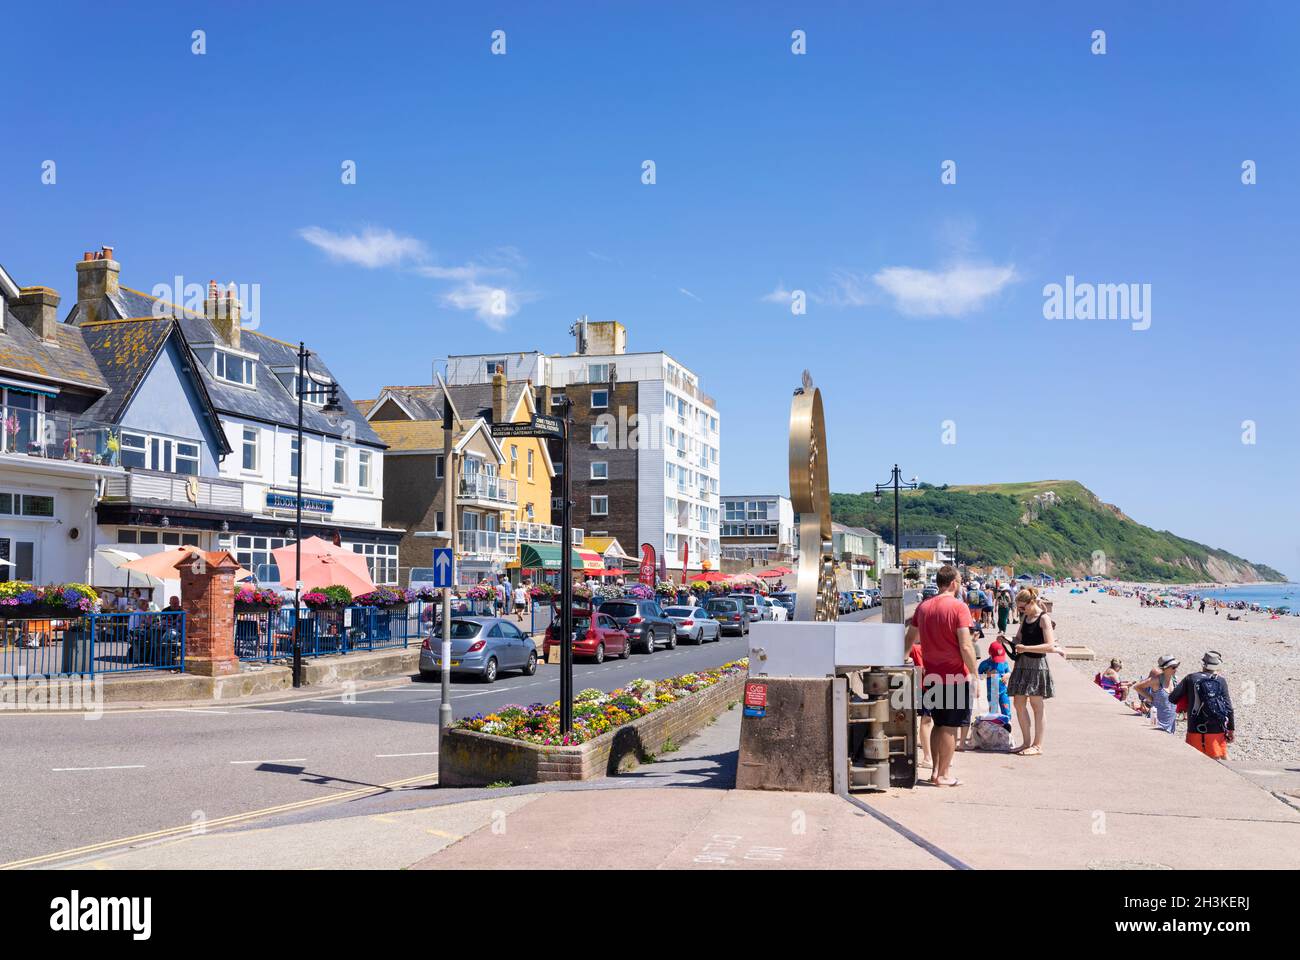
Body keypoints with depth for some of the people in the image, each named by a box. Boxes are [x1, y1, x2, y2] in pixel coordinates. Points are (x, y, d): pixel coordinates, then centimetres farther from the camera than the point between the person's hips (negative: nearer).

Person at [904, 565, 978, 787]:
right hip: (956, 676, -6)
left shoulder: (923, 607, 7)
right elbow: (966, 646, -17)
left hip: (932, 676, 6)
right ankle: (943, 775, 4)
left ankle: (935, 771, 19)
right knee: (950, 727, 1)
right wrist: (974, 674, -9)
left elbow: (909, 639, 16)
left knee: (938, 725, 16)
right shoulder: (958, 607, -12)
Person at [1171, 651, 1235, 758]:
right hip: (1216, 730, 0)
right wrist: (1231, 729, 8)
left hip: (1195, 730, 0)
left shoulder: (1190, 678, 2)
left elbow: (1172, 698, -2)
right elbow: (1228, 708, -2)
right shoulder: (1221, 681, 1)